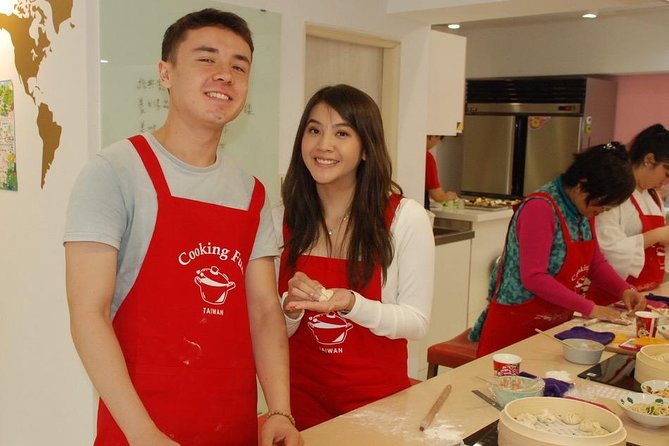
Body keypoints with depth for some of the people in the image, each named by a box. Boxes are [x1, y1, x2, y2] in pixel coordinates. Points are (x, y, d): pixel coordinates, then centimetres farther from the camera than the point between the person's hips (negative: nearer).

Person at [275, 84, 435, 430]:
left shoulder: (406, 218, -17)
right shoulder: (281, 220, -7)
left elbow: (417, 321, -12)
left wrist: (351, 304, -29)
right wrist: (291, 307, -22)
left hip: (376, 396, -2)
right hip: (301, 391, 2)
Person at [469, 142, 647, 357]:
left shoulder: (584, 210, 6)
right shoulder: (540, 208, -21)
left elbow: (595, 262, 16)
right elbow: (533, 277, -25)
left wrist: (624, 289, -1)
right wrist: (588, 308, -21)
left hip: (556, 323, 8)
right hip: (518, 324, -8)